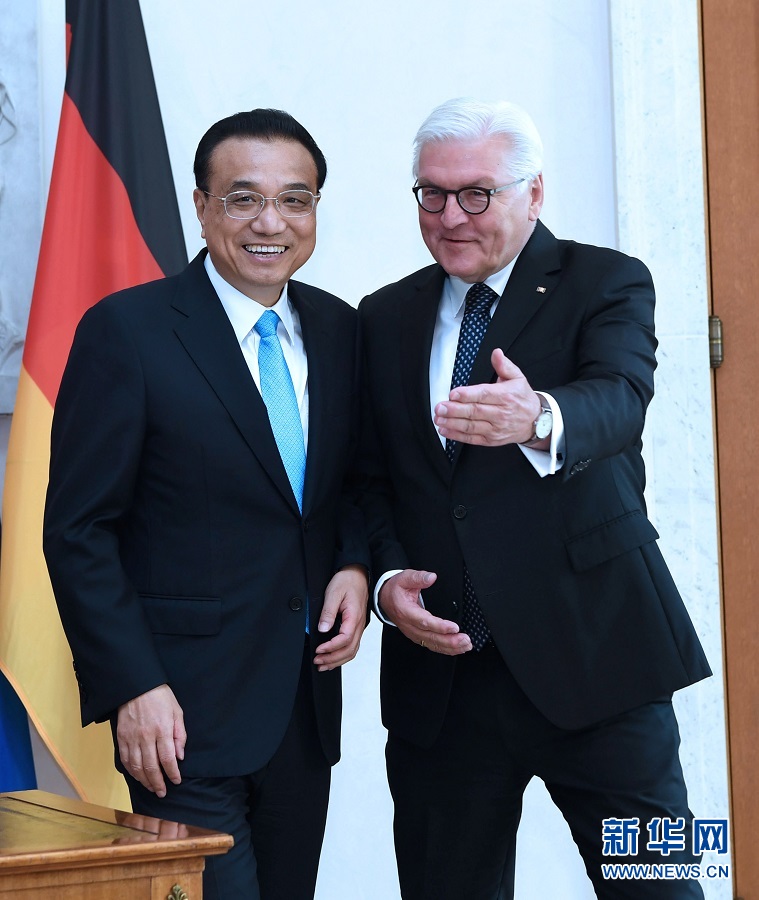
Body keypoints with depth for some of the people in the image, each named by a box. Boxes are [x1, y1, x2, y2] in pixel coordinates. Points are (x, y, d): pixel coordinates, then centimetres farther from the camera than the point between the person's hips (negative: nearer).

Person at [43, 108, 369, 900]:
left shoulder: (337, 329, 9)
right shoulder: (126, 331, -8)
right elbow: (79, 531, -9)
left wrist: (357, 566, -1)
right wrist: (131, 688, -15)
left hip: (306, 705, 6)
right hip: (186, 712, -5)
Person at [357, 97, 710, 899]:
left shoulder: (608, 285, -1)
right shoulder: (384, 318, 12)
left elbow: (619, 401, -21)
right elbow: (370, 477, 13)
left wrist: (537, 420, -44)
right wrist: (387, 577, -7)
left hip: (590, 654, -3)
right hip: (438, 670, 4)